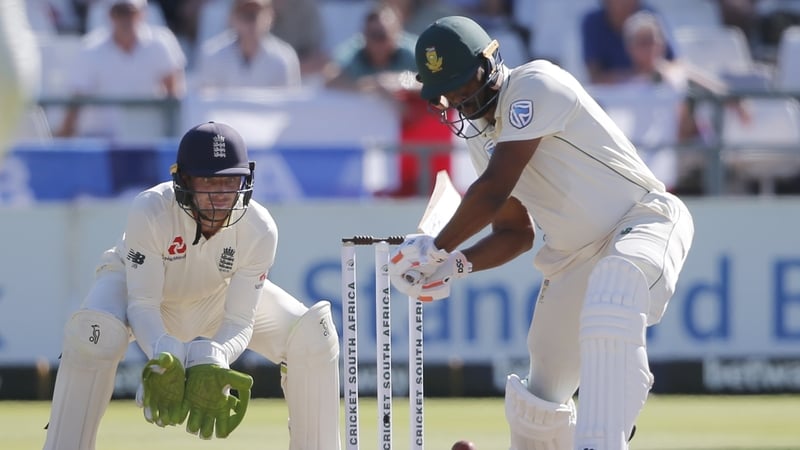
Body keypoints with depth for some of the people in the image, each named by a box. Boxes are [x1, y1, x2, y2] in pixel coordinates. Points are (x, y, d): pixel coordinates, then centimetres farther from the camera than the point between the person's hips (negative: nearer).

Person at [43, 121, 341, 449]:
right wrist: (166, 360, -51)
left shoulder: (259, 230, -30)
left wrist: (209, 365, -47)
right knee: (94, 335, -37)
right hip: (138, 283, -3)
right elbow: (141, 305, -32)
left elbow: (239, 322, -26)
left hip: (217, 298, 3)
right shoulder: (150, 213, -37)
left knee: (314, 335, -17)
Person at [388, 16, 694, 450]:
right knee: (538, 400, 11)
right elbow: (514, 232, 18)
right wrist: (456, 266, 0)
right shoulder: (481, 136, 12)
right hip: (573, 260, 10)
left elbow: (494, 190, -20)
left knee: (608, 311, -42)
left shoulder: (536, 85, -15)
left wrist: (437, 247, -9)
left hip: (644, 223, -9)